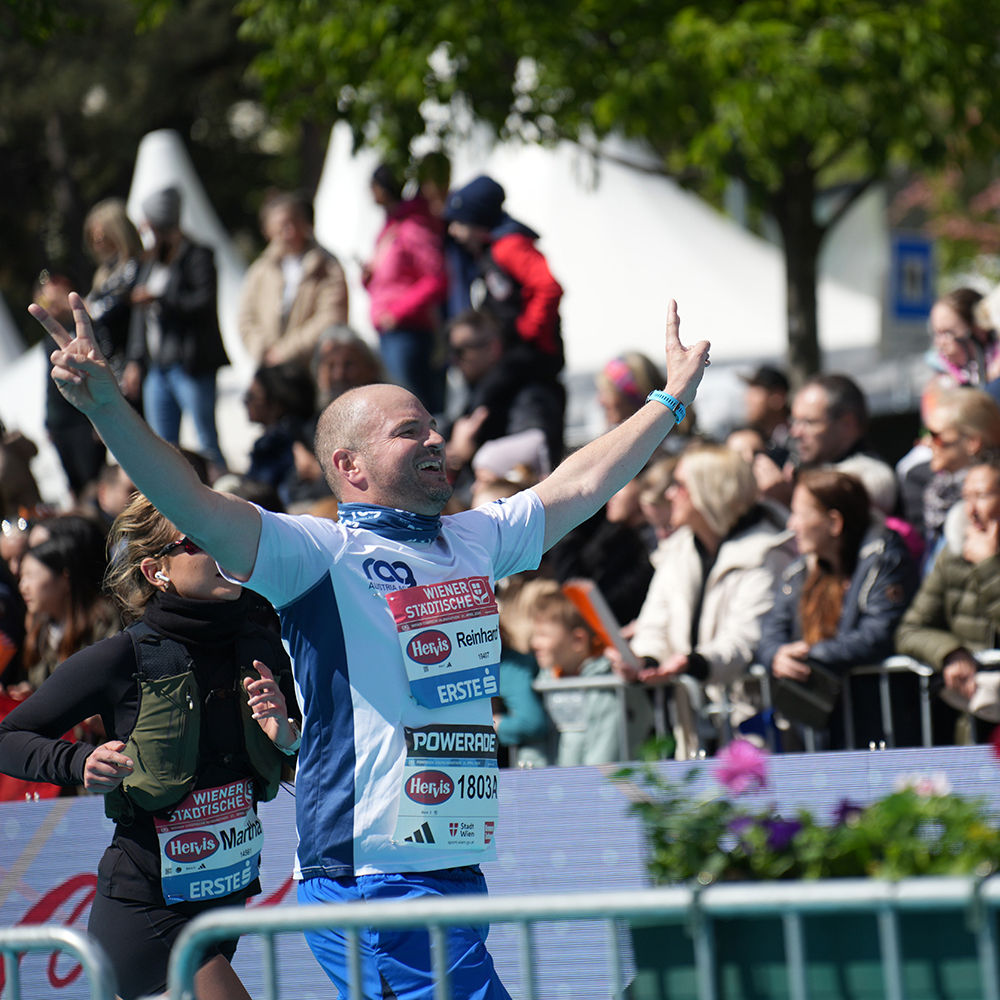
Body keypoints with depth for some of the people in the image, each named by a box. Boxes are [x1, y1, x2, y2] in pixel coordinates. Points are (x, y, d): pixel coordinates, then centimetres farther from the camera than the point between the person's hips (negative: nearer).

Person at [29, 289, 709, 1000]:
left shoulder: (475, 541, 17)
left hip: (460, 872, 8)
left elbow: (579, 486, 30)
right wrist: (107, 409, -34)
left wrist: (672, 398, 37)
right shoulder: (320, 554, -6)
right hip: (371, 881, -8)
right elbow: (198, 509, -20)